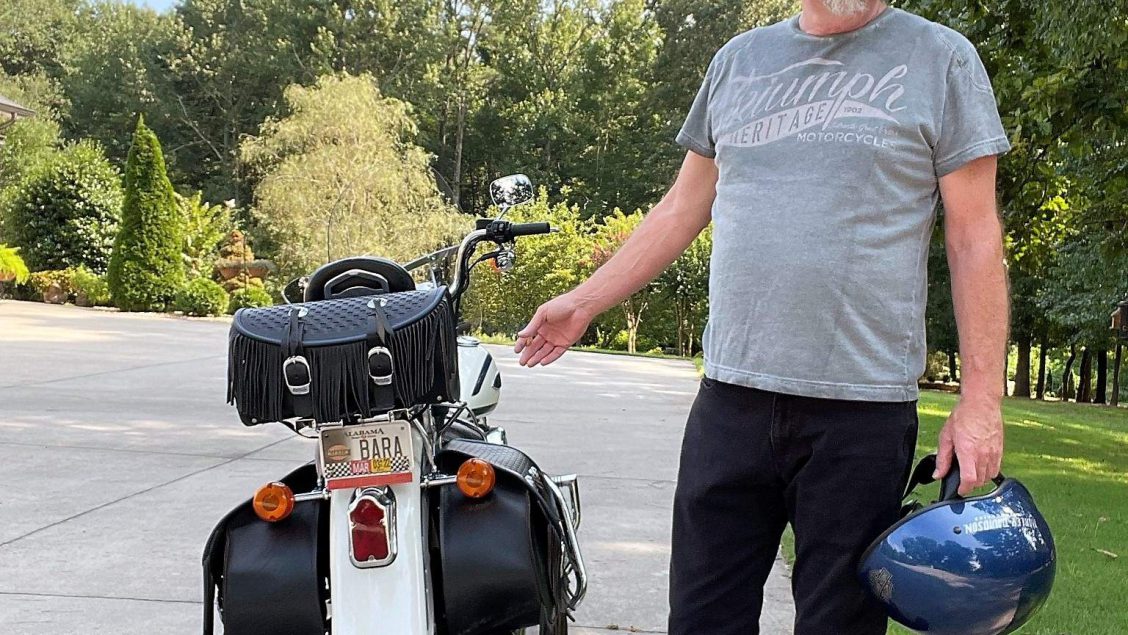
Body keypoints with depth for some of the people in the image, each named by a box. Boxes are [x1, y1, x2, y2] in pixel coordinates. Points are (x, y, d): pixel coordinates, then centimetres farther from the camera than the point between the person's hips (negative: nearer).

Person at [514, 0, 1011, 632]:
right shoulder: (741, 58, 14)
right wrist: (584, 301, 21)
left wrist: (981, 401, -8)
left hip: (863, 408, -3)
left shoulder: (942, 58, 3)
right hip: (730, 397, 4)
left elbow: (974, 237, -1)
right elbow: (685, 206, 21)